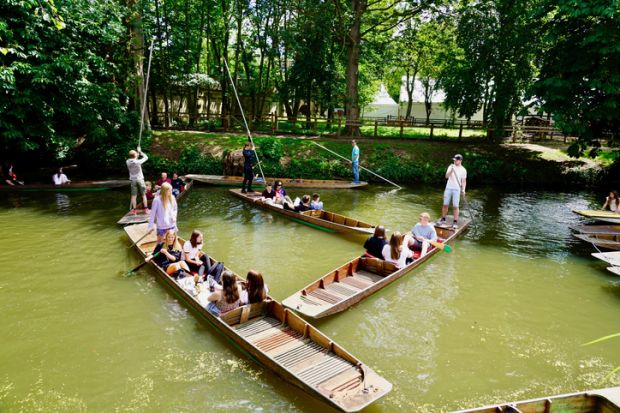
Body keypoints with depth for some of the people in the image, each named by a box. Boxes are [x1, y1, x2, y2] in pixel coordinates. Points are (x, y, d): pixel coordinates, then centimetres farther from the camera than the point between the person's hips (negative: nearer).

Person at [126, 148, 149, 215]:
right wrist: (140, 151, 4)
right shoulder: (138, 161, -18)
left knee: (133, 196, 6)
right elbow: (146, 157, -4)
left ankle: (134, 210, 7)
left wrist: (137, 153, 13)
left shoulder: (128, 162, -6)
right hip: (140, 179, -3)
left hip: (132, 180, 3)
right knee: (144, 195, 6)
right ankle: (146, 209, 7)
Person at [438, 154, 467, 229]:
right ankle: (443, 219, 18)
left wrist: (463, 189, -12)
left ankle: (455, 222, 1)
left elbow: (464, 181, 1)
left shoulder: (463, 170, 1)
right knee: (445, 204, 6)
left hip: (457, 189, -2)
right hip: (448, 188, 2)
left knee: (455, 206, -4)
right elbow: (446, 176, -7)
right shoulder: (451, 167, 5)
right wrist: (451, 170, -22)